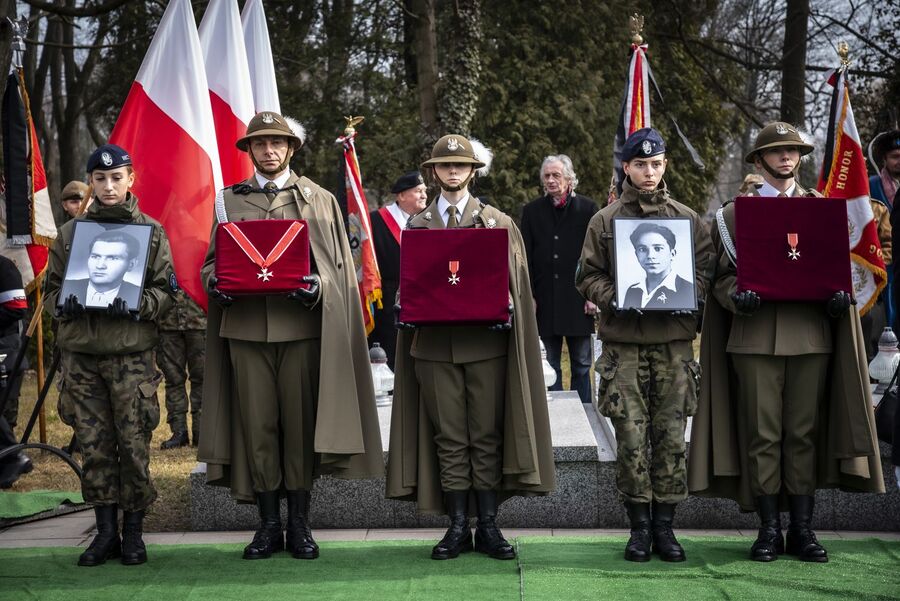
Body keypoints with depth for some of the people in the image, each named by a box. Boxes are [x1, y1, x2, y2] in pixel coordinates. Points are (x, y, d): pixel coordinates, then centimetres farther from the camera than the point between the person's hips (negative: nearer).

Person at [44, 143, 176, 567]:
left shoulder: (151, 231, 6)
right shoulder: (70, 232, 11)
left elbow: (165, 290, 4)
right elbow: (51, 287, 14)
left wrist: (137, 305, -16)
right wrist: (65, 304, -8)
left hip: (131, 352, -2)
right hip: (80, 352, 2)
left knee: (134, 443, -2)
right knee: (94, 444, 4)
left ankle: (133, 532, 10)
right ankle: (106, 531, 12)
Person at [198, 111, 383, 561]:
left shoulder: (319, 200, 11)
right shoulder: (229, 201, 14)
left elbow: (337, 266, 8)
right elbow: (212, 262, 18)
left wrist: (316, 287, -12)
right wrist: (217, 283, -4)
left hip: (301, 326, -1)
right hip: (245, 327, 1)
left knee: (301, 425, 0)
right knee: (257, 426, 2)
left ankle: (299, 524, 9)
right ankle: (268, 524, 11)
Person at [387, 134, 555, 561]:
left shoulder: (498, 222, 7)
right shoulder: (417, 225, 12)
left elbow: (514, 281, 6)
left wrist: (505, 308, -13)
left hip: (486, 340, -1)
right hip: (434, 343, 1)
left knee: (487, 436, 1)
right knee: (449, 438, 3)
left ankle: (488, 526, 7)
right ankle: (457, 527, 9)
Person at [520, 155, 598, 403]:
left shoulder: (587, 208, 2)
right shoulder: (532, 211, 8)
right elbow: (525, 257, 6)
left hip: (578, 300, -1)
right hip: (545, 301, 2)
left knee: (581, 365, 5)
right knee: (549, 366, 5)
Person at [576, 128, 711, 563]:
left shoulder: (687, 219, 10)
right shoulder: (605, 220, 8)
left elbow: (706, 270, 10)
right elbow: (588, 276, 7)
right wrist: (613, 299, -11)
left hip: (674, 342, 1)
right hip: (624, 343, -1)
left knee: (671, 437, 1)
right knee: (631, 437, -2)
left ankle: (664, 525, 10)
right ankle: (639, 525, 7)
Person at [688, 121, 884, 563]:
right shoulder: (733, 213, 11)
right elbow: (722, 274, 7)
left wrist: (838, 295, -6)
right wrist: (737, 297, -14)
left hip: (811, 335, 1)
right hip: (755, 338, -1)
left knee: (805, 434, 2)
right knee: (762, 435, -1)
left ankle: (802, 528, 9)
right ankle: (769, 530, 6)